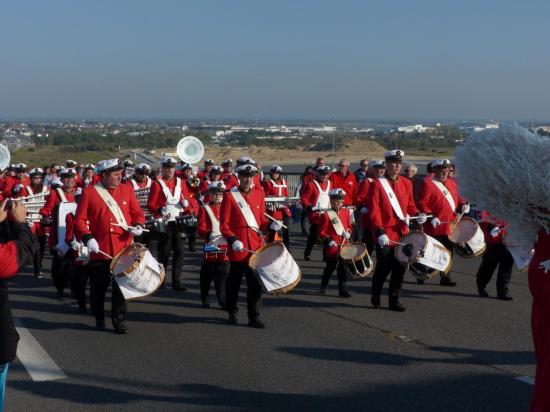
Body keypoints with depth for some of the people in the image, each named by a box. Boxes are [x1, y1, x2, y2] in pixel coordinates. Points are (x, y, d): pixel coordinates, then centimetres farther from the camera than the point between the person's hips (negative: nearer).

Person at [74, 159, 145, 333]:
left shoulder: (127, 189, 7)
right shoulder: (89, 192, -1)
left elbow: (137, 212, 12)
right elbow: (80, 219, -2)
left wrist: (138, 225, -8)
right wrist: (87, 238, -15)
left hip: (124, 250, 2)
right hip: (100, 251, -2)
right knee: (99, 286, 10)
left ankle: (119, 321, 12)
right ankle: (99, 319, 28)